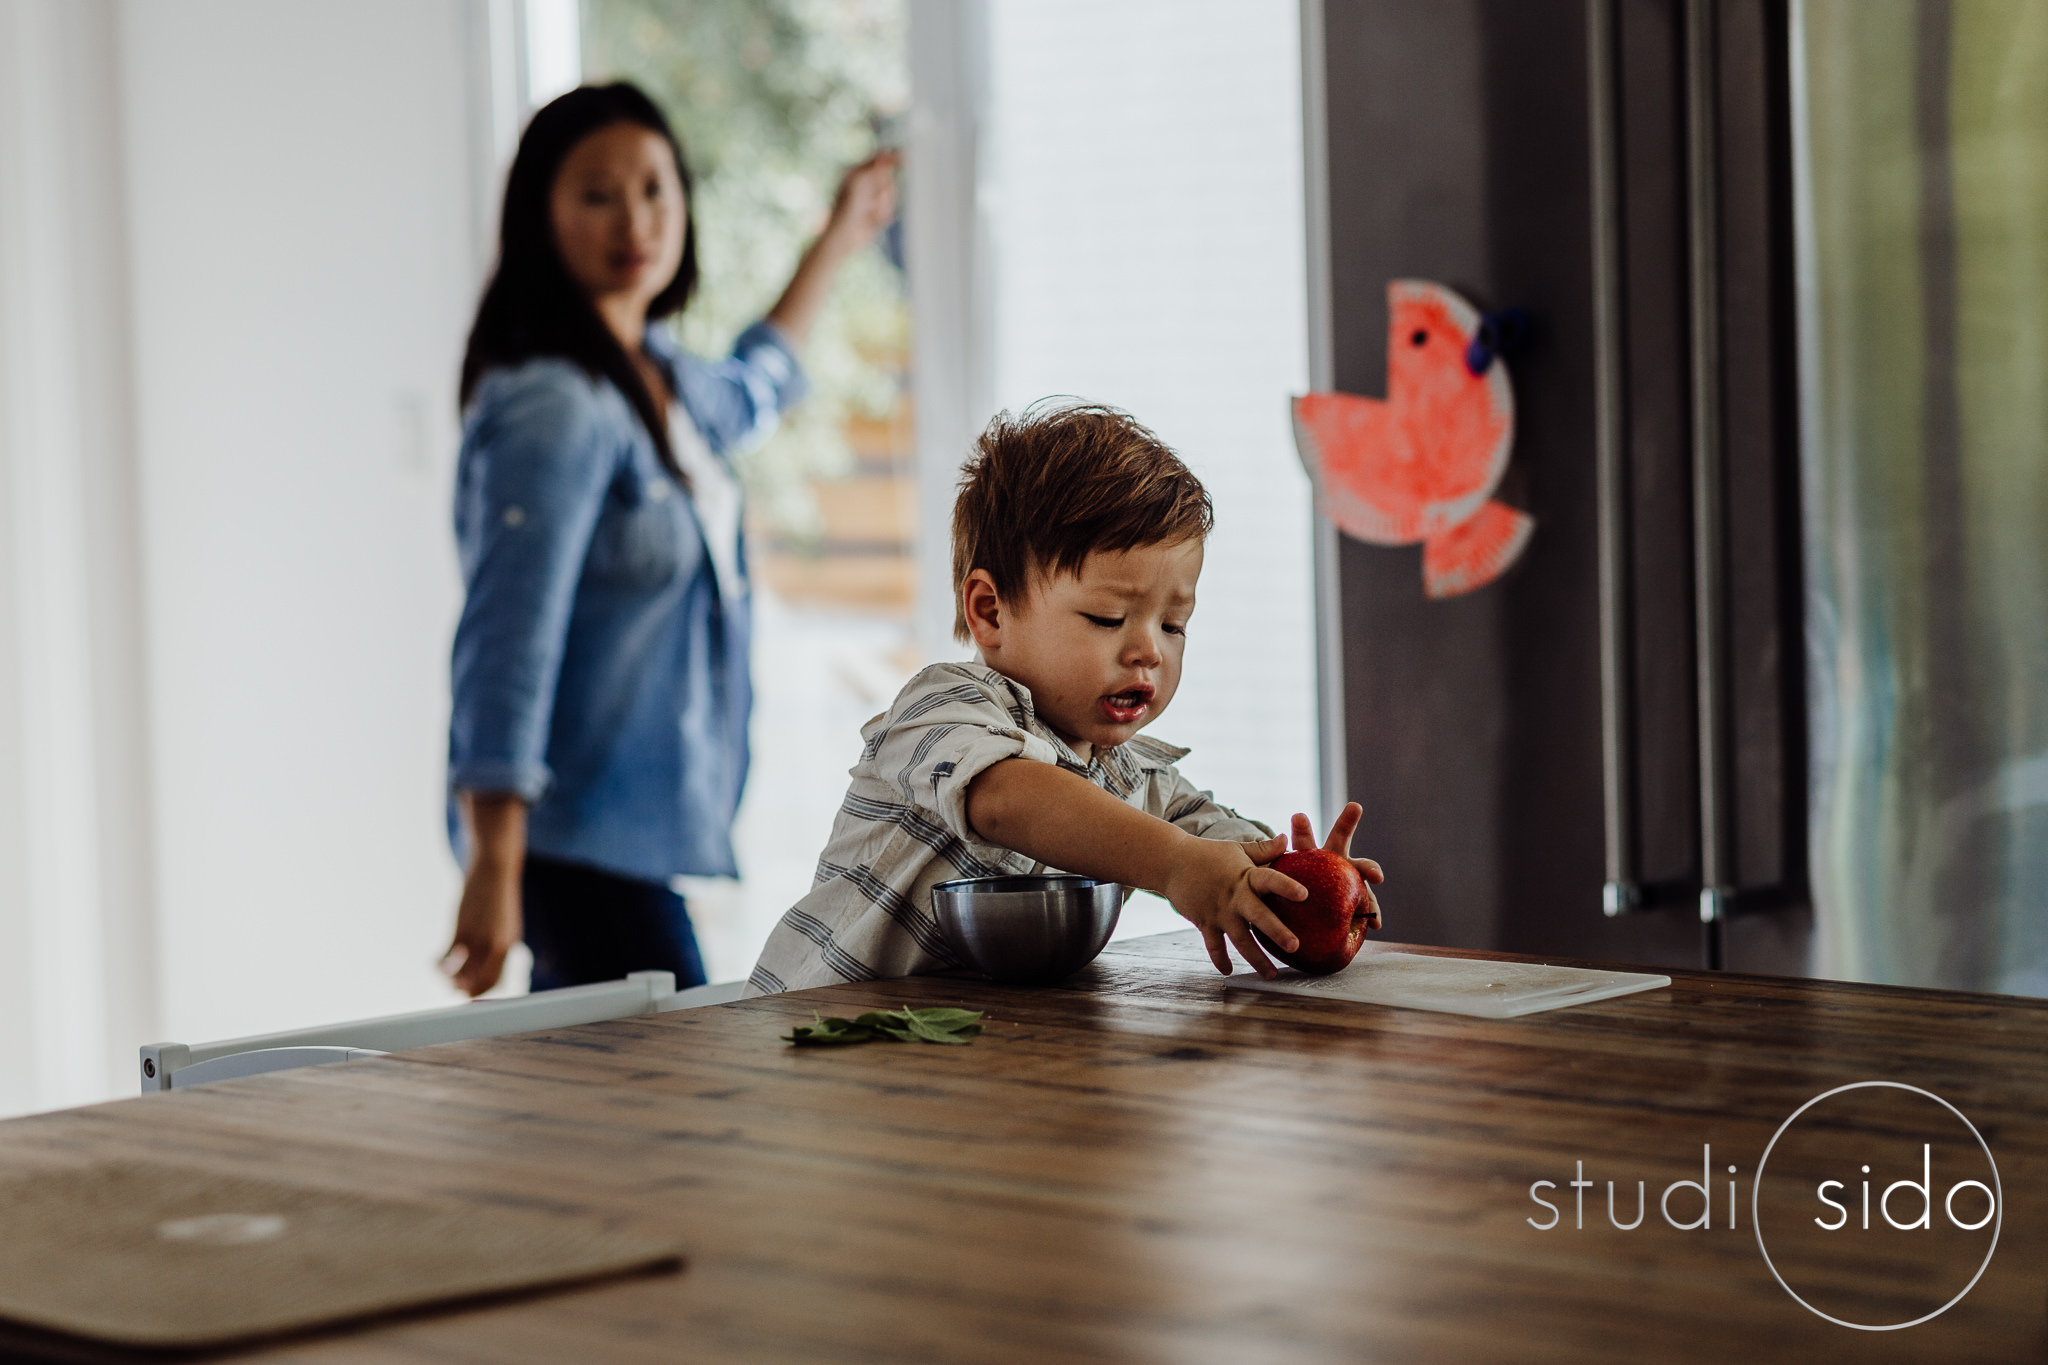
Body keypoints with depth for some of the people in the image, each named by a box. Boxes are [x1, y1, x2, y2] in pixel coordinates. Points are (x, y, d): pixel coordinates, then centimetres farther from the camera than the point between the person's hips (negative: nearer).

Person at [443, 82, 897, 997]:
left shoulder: (657, 375, 13)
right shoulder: (552, 406, -16)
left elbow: (742, 397, 40)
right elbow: (508, 646, -21)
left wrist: (836, 242, 50)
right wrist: (492, 872, -25)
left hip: (645, 829, 9)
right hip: (580, 840, -9)